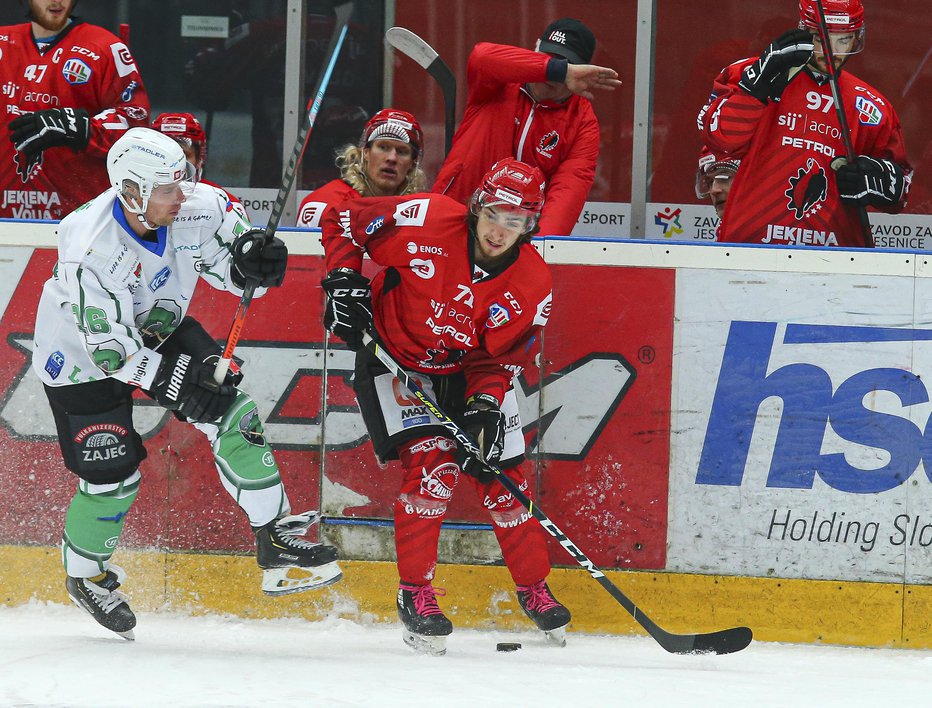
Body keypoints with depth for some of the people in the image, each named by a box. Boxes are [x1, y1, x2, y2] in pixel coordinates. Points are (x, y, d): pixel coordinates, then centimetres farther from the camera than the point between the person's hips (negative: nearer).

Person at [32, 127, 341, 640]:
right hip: (80, 353, -5)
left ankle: (275, 540, -1)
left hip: (157, 330, 5)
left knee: (233, 415, -8)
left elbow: (233, 270, -5)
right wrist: (175, 384, -32)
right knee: (112, 477, -3)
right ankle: (84, 574, 24)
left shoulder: (198, 208, -22)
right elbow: (110, 349, -31)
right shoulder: (90, 251, -37)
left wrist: (252, 260, -28)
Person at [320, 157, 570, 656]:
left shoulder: (532, 284, -15)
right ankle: (414, 595, -8)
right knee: (432, 462, -21)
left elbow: (499, 358, -8)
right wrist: (344, 281, -21)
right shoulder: (425, 222, -25)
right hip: (392, 358, -4)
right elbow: (342, 219, -14)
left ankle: (535, 591, 25)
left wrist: (485, 406, -24)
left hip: (466, 372, 4)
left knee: (501, 478, 4)